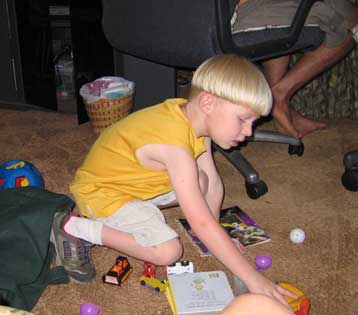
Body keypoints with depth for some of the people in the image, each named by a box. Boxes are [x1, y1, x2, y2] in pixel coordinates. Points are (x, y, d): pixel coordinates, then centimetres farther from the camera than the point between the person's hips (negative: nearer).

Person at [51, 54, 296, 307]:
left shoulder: (194, 117, -9)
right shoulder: (175, 146, -36)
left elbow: (214, 185, -2)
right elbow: (202, 224, -37)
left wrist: (214, 237, -3)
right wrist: (253, 279, -34)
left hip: (134, 182, 9)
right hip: (101, 191, -8)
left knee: (201, 183, -5)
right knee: (168, 251, -22)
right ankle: (75, 228, -12)